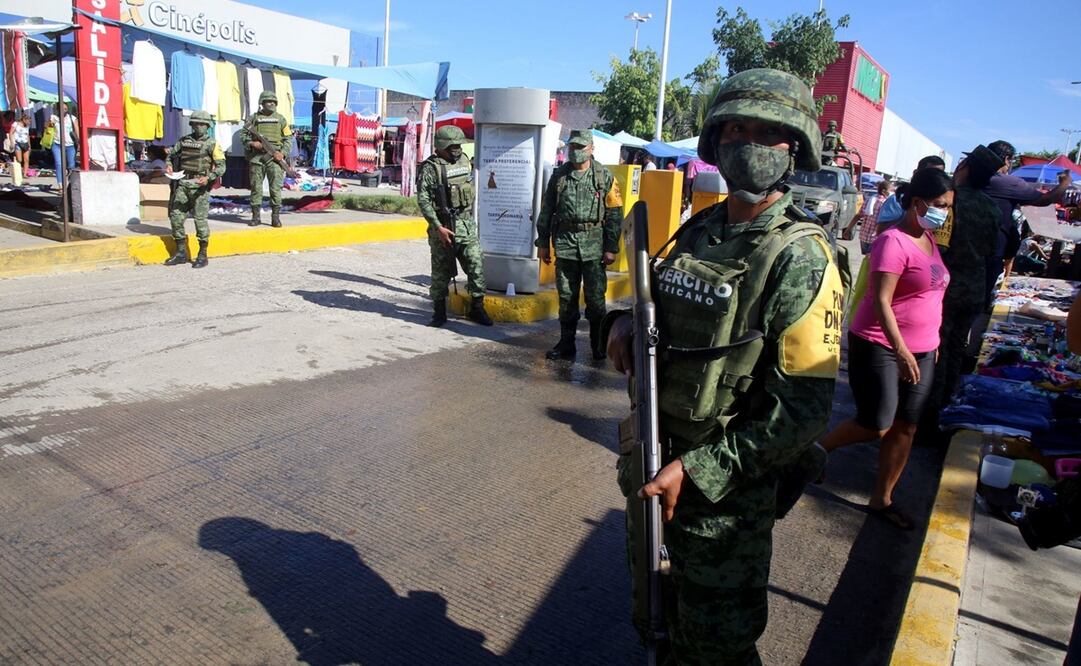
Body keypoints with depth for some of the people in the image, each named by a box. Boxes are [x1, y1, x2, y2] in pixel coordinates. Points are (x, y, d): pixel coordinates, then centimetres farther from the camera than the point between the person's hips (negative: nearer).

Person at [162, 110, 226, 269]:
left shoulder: (211, 143, 0)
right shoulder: (184, 140, 14)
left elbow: (221, 166, -8)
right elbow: (171, 155, 24)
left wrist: (208, 178, -22)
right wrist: (169, 165, 2)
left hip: (199, 185, -5)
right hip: (182, 183, 5)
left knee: (200, 219, -5)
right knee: (176, 216, 4)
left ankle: (202, 255, 5)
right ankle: (181, 253, 15)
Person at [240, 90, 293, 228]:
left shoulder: (280, 119, 11)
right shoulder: (254, 117, 9)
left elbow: (288, 139, 9)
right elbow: (243, 134, 9)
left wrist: (282, 153, -6)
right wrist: (251, 143, -9)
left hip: (274, 157, -1)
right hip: (256, 156, 1)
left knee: (276, 187, -7)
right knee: (256, 187, 4)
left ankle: (276, 217, -2)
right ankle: (256, 216, 11)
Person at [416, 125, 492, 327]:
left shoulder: (465, 161, 10)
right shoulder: (430, 168, -9)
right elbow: (423, 200, -14)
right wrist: (438, 228, -18)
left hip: (467, 225, 5)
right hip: (443, 227, -5)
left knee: (476, 264, 0)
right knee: (441, 271, 4)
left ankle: (477, 308, 12)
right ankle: (439, 312, 17)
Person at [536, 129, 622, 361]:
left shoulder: (605, 177, 2)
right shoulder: (559, 176, 10)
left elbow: (615, 214, 1)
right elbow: (546, 211, 13)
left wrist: (611, 247, -5)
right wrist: (543, 243, 9)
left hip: (594, 245, -2)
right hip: (565, 244, 3)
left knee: (595, 298, 2)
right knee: (566, 298, 7)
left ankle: (599, 345, 13)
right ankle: (566, 344, 17)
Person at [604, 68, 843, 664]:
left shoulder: (800, 258, -17)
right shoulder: (699, 230, 3)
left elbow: (804, 411, -21)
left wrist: (697, 471, -23)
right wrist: (626, 320, -5)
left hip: (724, 490, -6)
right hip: (653, 468, 6)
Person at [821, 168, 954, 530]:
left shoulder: (927, 238, 12)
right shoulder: (893, 241, -16)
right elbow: (881, 301, -21)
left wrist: (928, 344, 21)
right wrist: (901, 350, -26)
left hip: (921, 350, 9)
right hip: (880, 347, -9)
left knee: (905, 428, 10)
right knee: (877, 425, -6)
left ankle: (881, 499, 22)